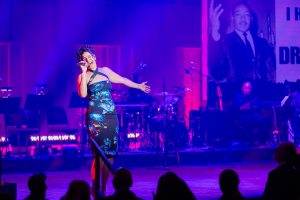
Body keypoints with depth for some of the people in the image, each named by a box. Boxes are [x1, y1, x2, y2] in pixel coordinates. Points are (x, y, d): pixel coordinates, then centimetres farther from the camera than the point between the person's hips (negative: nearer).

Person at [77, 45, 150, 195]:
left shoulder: (105, 71, 15)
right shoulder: (83, 76, -1)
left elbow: (122, 80, 30)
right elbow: (83, 94, -19)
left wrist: (138, 86, 40)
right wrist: (84, 72, -17)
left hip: (111, 116, 5)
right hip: (96, 117, -5)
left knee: (110, 154, 2)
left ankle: (103, 190, 10)